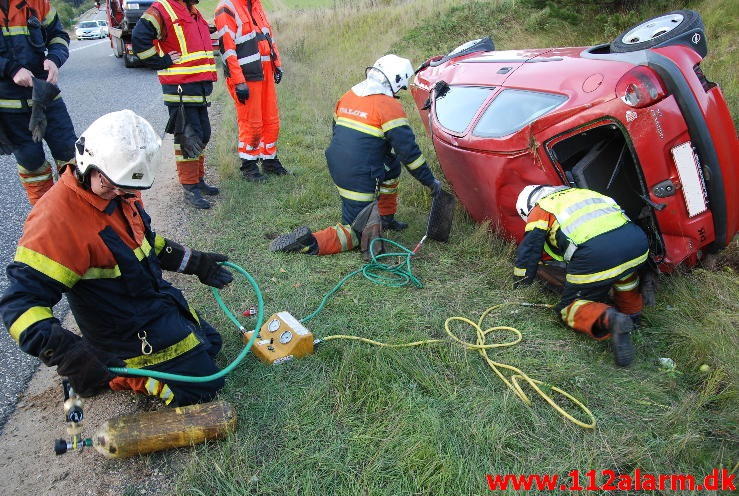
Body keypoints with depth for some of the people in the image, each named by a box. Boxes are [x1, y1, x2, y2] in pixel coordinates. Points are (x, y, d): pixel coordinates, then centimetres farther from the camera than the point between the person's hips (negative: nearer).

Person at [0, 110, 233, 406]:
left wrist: (195, 262, 8)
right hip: (133, 331, -9)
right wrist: (64, 351, -47)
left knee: (210, 344, 25)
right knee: (203, 387, -3)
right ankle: (106, 377, 6)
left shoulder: (120, 190, -5)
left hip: (159, 300, 9)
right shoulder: (58, 219, -32)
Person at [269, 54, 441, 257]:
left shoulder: (349, 96, 10)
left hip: (336, 168, 8)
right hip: (360, 179, -8)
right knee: (355, 233, 7)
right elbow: (408, 150, -12)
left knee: (392, 165, 26)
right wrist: (430, 181, -3)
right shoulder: (389, 105, -11)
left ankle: (386, 218, 30)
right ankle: (310, 242, -14)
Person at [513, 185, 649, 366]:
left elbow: (530, 248, 14)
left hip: (595, 256, -6)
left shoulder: (540, 211, 17)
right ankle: (632, 314, 38)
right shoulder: (580, 192, 35)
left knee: (570, 308, 10)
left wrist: (522, 278, 28)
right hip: (637, 242, 6)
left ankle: (608, 319, -17)